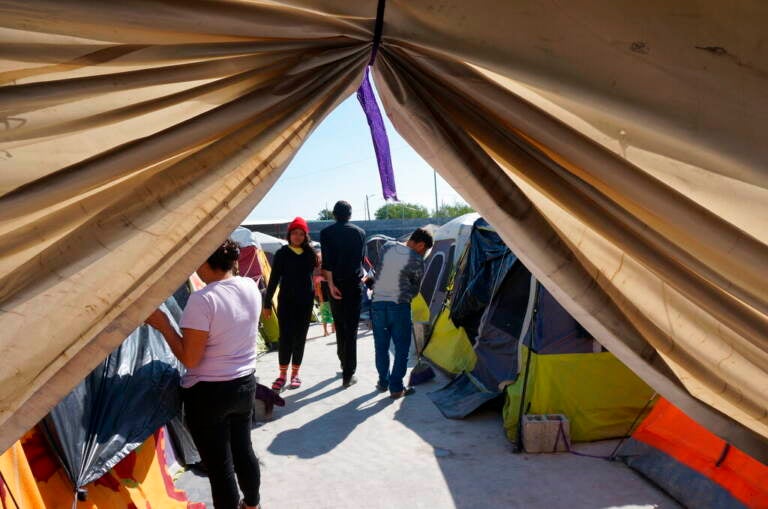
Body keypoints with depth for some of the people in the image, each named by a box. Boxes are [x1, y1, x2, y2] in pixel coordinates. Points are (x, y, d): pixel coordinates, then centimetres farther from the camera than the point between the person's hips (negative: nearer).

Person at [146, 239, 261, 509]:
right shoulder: (251, 287, -4)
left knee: (219, 463, 7)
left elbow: (189, 359, -19)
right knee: (243, 449, 24)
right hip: (245, 384, 7)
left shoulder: (202, 300, -23)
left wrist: (163, 325, -10)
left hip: (208, 394, -7)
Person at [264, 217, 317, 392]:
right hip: (286, 301, -1)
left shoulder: (310, 253, 3)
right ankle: (283, 374, 8)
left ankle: (295, 374, 16)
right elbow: (274, 279, -1)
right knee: (285, 337, -2)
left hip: (305, 301, 1)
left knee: (300, 337, 6)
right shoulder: (282, 253, -1)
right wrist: (267, 302, -2)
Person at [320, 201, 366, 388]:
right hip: (355, 284, 0)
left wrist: (330, 283, -10)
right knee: (351, 329, -1)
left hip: (337, 284, 0)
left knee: (340, 326, 17)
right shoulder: (360, 232, 5)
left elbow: (326, 261, -10)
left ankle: (344, 364, 29)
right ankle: (348, 374, -4)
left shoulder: (326, 233, -1)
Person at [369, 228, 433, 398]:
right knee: (401, 348, 7)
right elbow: (416, 288, 0)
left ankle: (383, 382, 26)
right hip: (399, 306, -4)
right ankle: (396, 388, 8)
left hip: (378, 303, 5)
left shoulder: (387, 246, 1)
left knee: (381, 346, 15)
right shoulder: (416, 260, -11)